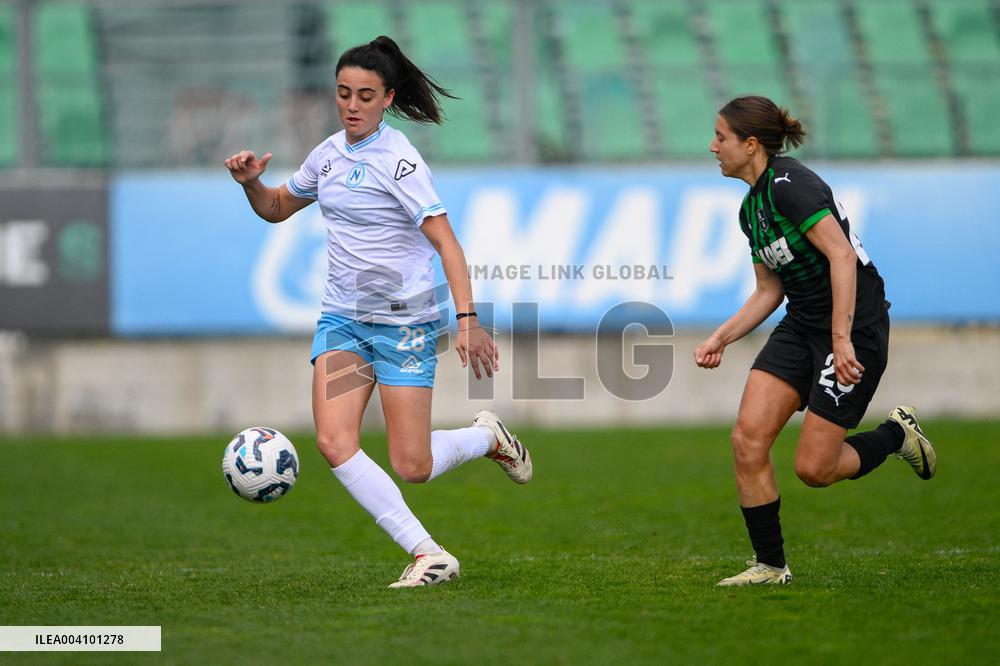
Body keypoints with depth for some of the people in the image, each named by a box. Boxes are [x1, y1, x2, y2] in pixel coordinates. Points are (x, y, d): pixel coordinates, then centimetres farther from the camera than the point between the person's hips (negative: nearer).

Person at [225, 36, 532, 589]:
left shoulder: (397, 160, -14)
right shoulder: (330, 153, 7)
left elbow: (444, 240, -20)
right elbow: (277, 208, 23)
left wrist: (467, 319, -31)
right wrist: (251, 182, 1)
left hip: (405, 322, -6)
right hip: (342, 319, 6)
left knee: (412, 468, -6)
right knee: (334, 441, -16)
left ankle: (487, 438, 27)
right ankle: (428, 554, -13)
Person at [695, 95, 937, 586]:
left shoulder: (790, 185, -18)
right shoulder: (751, 208, 12)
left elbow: (842, 255, -25)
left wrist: (841, 339, -29)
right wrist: (721, 337, 9)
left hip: (855, 326, -8)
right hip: (801, 325, 8)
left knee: (813, 469, -8)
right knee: (748, 439, -8)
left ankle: (897, 434, 20)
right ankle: (771, 565, 1)